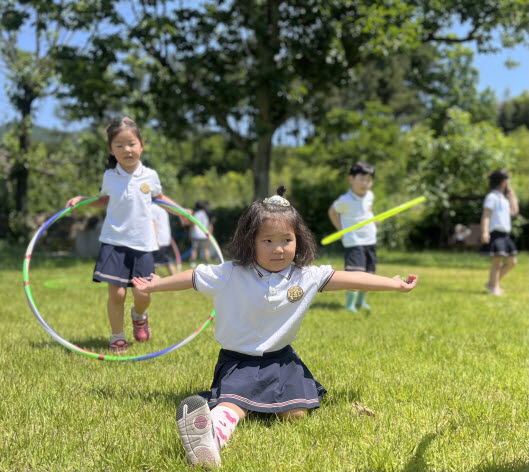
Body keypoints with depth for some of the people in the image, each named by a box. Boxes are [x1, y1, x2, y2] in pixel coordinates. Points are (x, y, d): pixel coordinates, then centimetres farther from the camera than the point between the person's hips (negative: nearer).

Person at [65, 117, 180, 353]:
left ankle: (139, 316, 37)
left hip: (142, 244, 1)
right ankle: (117, 337, 16)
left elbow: (159, 197, 20)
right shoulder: (109, 176, 1)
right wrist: (81, 199, 5)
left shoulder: (150, 176, 1)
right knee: (116, 293, -6)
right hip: (114, 241, -1)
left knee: (142, 295, 0)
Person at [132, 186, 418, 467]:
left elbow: (347, 279, -8)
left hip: (280, 359, 3)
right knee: (232, 405, -28)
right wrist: (154, 285, 6)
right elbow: (193, 277, -2)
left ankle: (267, 399, 17)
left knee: (295, 414, -9)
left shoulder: (306, 276, -7)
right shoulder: (230, 275, -12)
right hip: (238, 361, -3)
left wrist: (395, 284, -7)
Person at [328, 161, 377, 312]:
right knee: (356, 273, -18)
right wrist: (341, 230, -1)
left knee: (369, 273, 11)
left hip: (370, 240, 7)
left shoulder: (370, 196, 4)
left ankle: (360, 301, 28)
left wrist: (372, 220, 11)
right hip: (353, 242, -7)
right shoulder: (345, 200, -14)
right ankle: (350, 304, -9)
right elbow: (332, 211, 3)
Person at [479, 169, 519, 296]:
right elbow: (486, 215, -15)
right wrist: (484, 232, -26)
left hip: (504, 234, 10)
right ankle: (494, 287, -1)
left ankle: (491, 284, 16)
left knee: (511, 262, 9)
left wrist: (512, 194, 22)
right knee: (497, 261, -10)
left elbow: (514, 211, 24)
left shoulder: (503, 198, 21)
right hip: (495, 233, -9)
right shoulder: (492, 196, -7)